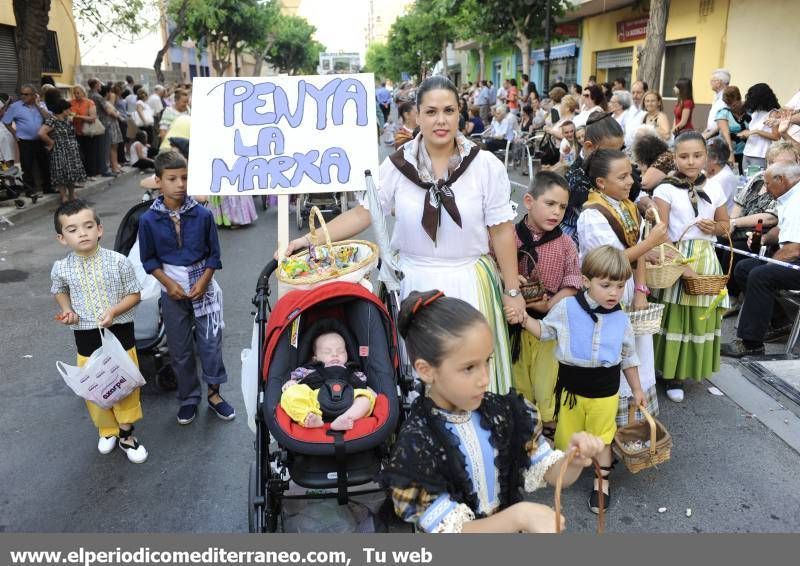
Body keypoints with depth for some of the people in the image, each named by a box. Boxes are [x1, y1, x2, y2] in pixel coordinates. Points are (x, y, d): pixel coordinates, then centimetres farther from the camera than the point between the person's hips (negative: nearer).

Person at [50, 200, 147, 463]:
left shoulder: (118, 261, -15)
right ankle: (107, 429, 37)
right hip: (86, 337, 2)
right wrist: (66, 310, -3)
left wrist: (114, 311, -21)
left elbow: (134, 295, -6)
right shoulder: (61, 268, -8)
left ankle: (125, 433, 30)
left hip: (120, 332, -1)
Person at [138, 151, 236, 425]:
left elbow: (214, 254, -2)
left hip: (203, 287, 0)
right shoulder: (149, 220, -9)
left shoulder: (203, 214, -9)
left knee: (211, 341, 5)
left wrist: (203, 282, -12)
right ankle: (188, 398, 28)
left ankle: (214, 393, 23)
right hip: (172, 290, 1)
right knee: (179, 348, 11)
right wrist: (169, 284, -11)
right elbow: (149, 259, 0)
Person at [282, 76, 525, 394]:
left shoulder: (486, 165, -5)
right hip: (413, 283, 1)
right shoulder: (398, 165, -2)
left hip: (469, 282, -1)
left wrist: (512, 291, -2)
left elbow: (502, 230, -3)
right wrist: (310, 239, -11)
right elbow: (363, 213, -1)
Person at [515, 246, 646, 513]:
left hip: (605, 391, 1)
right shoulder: (566, 308, -13)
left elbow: (628, 358, 8)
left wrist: (636, 390, 14)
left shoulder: (621, 319, -6)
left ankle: (602, 481, 36)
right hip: (571, 387, 0)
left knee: (601, 438, 15)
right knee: (566, 436, 15)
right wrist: (523, 317, -14)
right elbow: (545, 331, 2)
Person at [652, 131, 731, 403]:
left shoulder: (714, 189, 8)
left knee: (701, 316, 7)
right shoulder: (665, 190, -6)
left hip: (706, 259, 4)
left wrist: (714, 227, -4)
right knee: (674, 316, -2)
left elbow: (725, 224, 20)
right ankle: (672, 374, 12)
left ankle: (681, 373, 21)